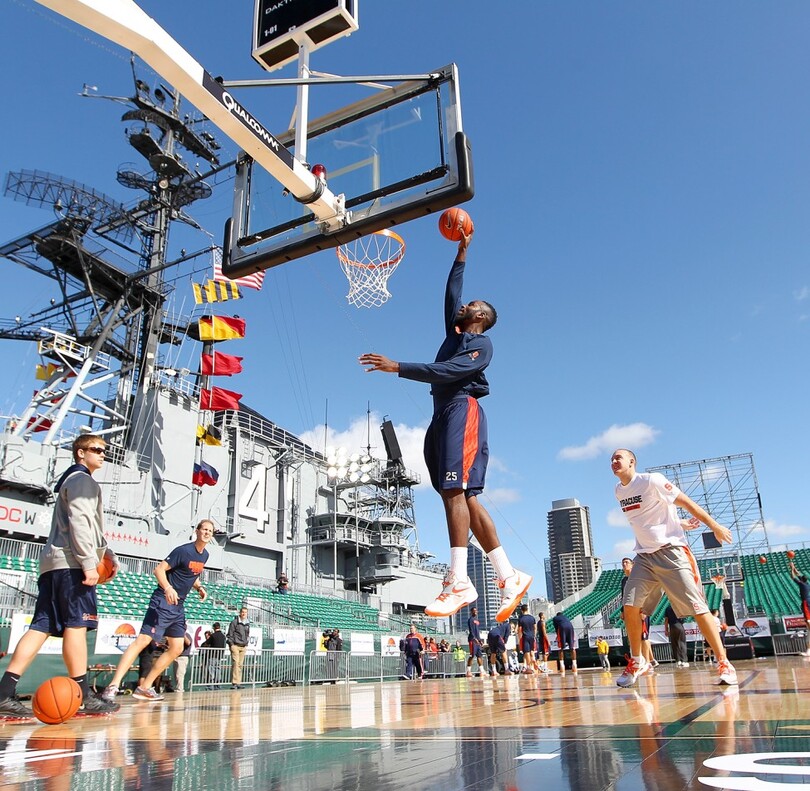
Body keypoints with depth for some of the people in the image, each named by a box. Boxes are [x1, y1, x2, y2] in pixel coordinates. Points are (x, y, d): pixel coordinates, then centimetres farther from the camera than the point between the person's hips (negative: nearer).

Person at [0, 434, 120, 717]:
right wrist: (89, 562, -20)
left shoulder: (71, 481, 30)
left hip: (53, 564, 10)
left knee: (41, 627, 3)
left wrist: (108, 553, 27)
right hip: (71, 563, -10)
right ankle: (84, 697, -7)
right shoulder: (82, 480, -2)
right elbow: (79, 523, -15)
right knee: (76, 625, -9)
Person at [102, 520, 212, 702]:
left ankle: (144, 688, 13)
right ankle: (113, 686, -20)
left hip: (178, 607, 9)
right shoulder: (183, 550, -14)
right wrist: (168, 588, -34)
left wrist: (199, 588, 5)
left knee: (177, 648, 7)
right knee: (143, 640, -18)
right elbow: (159, 569, -18)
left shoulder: (204, 555, 10)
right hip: (163, 602, -8)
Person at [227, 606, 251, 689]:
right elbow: (230, 634, -3)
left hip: (243, 647, 6)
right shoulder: (234, 622, -5)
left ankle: (238, 682, 9)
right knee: (235, 663, -12)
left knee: (240, 664, 5)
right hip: (235, 646, -6)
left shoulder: (248, 623, 13)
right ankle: (234, 683, -13)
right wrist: (231, 644, -8)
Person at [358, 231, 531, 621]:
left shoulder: (482, 344, 1)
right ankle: (509, 576, 5)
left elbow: (444, 372, -15)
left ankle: (459, 582, -24)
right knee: (464, 497, 2)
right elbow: (450, 293, 37)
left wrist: (396, 367, -19)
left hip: (462, 411, -9)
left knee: (455, 490, -20)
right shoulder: (454, 334, 26)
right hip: (443, 416, 9)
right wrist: (461, 253, 38)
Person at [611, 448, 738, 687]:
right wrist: (679, 523, 27)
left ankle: (724, 663, 3)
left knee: (697, 606, -8)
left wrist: (715, 526, -5)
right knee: (630, 606, -4)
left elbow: (686, 502, -7)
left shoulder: (652, 480, -12)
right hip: (644, 556, 6)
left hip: (671, 551, -6)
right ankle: (636, 661, 13)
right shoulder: (619, 491, 9)